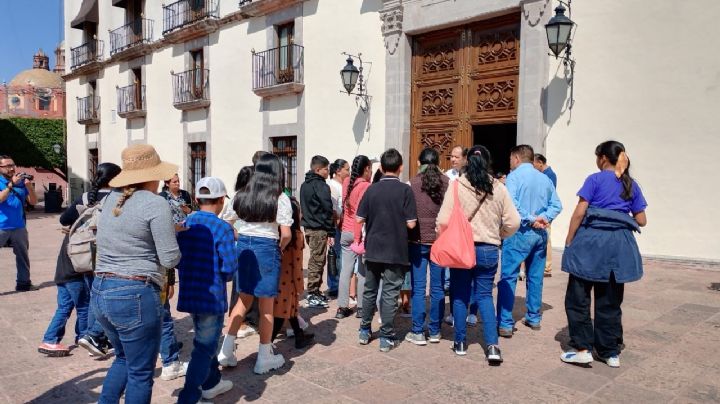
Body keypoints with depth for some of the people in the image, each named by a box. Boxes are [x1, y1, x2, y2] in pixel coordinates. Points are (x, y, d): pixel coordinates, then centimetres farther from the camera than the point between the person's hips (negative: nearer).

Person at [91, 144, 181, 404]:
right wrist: (171, 233, 5)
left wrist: (167, 230, 12)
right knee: (140, 372, 8)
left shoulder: (112, 198, 9)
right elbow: (170, 259, -14)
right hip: (135, 296, -8)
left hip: (100, 292, 8)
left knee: (124, 359, 27)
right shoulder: (155, 203, -13)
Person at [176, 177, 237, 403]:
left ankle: (211, 384, 40)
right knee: (204, 348, 2)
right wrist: (224, 276, 3)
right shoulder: (223, 228, -16)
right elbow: (230, 267, -18)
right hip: (212, 295, -7)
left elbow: (176, 258, 7)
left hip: (189, 293, 7)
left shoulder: (185, 223, 2)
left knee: (205, 340, 24)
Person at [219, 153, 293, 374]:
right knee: (266, 306, 7)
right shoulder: (280, 199, -8)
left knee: (243, 299, 19)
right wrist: (279, 248, 6)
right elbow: (286, 235, -12)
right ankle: (264, 358, 18)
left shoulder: (241, 196, 5)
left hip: (243, 246, 5)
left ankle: (226, 350, 19)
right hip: (267, 249, -4)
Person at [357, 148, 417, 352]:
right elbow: (411, 223, -12)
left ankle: (364, 331, 26)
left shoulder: (372, 189, 0)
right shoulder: (405, 190, -10)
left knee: (369, 291, 16)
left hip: (373, 249, 3)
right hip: (396, 251, -3)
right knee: (390, 294, 4)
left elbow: (360, 219, 0)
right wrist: (399, 219, 8)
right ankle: (386, 338, 9)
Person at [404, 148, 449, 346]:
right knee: (437, 287, 11)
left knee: (418, 287, 5)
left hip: (418, 241, -1)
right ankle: (435, 331, 20)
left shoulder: (412, 184, -6)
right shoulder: (447, 183, -3)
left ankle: (418, 332, 10)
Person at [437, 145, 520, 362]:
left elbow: (444, 220, -13)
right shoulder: (499, 188, -3)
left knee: (460, 296, 13)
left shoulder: (456, 186, -10)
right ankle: (492, 345, 4)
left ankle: (460, 343, 23)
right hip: (489, 250, 2)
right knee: (485, 295, 13)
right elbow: (513, 222, -2)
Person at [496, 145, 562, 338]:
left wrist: (531, 219, -15)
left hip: (520, 232, -6)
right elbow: (556, 205, 5)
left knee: (508, 278, -2)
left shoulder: (514, 176, -7)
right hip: (540, 233, 6)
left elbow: (511, 205, -20)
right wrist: (544, 218, -6)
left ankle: (505, 324, -3)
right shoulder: (545, 178, 9)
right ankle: (534, 318, 27)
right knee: (535, 277, 16)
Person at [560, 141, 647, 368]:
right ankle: (610, 352, 18)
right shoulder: (632, 185, 11)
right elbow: (641, 220, 10)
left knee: (578, 297, 6)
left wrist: (569, 242, -3)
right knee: (610, 301, 12)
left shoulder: (595, 179, -2)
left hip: (591, 240, -5)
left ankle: (583, 348, 5)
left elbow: (579, 213, -9)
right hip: (619, 244, 5)